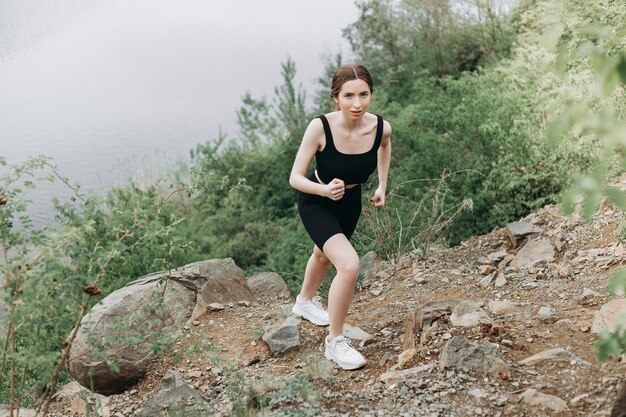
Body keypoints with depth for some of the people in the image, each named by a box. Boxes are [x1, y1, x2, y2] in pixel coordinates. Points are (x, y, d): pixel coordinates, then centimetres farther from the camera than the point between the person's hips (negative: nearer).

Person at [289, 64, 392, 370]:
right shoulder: (320, 127, -33)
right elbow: (295, 178, -28)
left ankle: (305, 301, 63)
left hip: (350, 202, 5)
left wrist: (382, 185, 4)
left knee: (325, 254, 31)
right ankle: (335, 342, -2)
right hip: (316, 202, -5)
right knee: (349, 265, -24)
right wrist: (325, 189, -46)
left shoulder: (381, 127, -23)